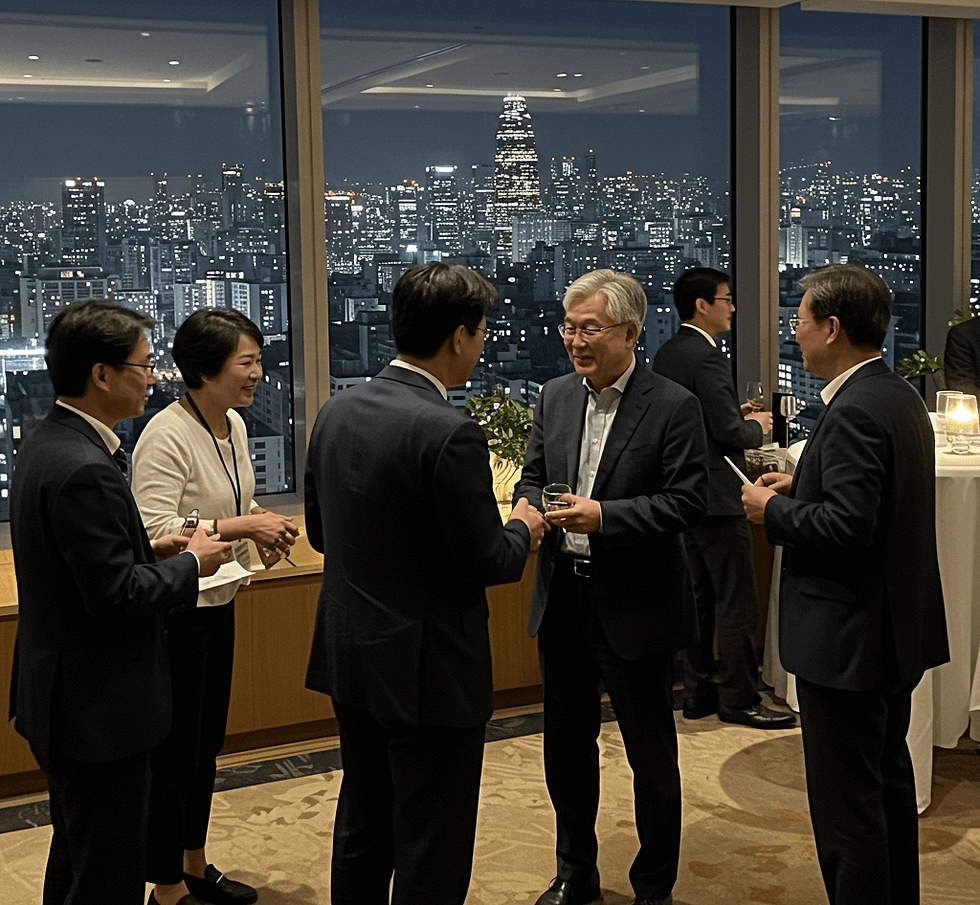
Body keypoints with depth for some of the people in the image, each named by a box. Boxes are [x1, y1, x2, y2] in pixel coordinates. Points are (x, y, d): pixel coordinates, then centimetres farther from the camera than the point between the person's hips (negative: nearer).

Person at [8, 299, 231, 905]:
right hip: (99, 708, -11)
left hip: (63, 696, 11)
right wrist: (190, 564, -11)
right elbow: (114, 595, -25)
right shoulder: (85, 469, -26)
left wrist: (151, 551, 6)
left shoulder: (47, 443, 6)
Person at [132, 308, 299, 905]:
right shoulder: (167, 436, -22)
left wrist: (259, 523, -2)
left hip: (218, 603, 9)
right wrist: (242, 526, -25)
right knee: (175, 753, 3)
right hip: (175, 612, -9)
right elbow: (154, 530, -27)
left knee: (207, 743, 19)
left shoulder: (234, 425, 6)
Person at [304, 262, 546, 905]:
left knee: (361, 836, 22)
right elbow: (484, 562, -18)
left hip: (350, 659, 8)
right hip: (429, 672, -8)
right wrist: (523, 530, 2)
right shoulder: (448, 432, -23)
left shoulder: (337, 412, 1)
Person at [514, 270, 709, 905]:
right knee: (567, 744, 17)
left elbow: (688, 502, -15)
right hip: (562, 599, 6)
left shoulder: (674, 406, -10)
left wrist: (604, 515, -24)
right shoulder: (555, 398, 7)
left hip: (634, 607, -5)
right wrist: (531, 506, -10)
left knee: (651, 755, 8)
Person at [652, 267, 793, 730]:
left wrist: (736, 416, 13)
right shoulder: (707, 357, -19)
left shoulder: (665, 354, 11)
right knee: (738, 603, -2)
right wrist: (756, 427, -2)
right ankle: (739, 699, 4)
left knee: (700, 598, 16)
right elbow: (728, 431, -21)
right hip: (717, 496, -10)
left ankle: (698, 692, 22)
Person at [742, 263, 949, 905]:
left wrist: (773, 510, -13)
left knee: (847, 804, -1)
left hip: (849, 637, -11)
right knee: (890, 780, 23)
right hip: (899, 631, 11)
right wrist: (803, 488, 8)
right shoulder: (902, 397, 9)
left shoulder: (854, 413, -22)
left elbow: (847, 527, -28)